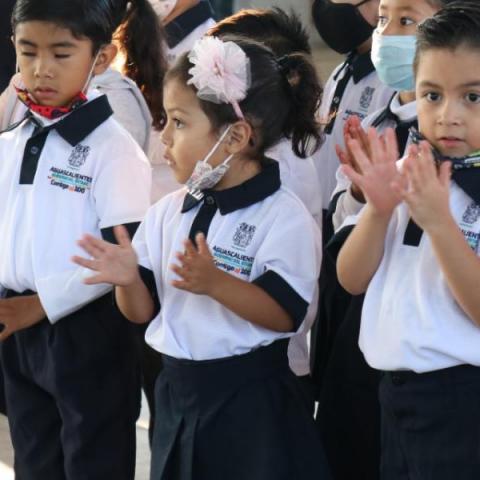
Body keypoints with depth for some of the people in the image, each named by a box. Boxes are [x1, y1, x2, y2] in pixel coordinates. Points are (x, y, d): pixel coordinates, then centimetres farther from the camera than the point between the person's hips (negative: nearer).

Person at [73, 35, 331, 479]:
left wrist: (216, 283, -29)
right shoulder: (168, 212, 5)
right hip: (177, 393, 6)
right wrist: (128, 279, -13)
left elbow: (286, 315, -17)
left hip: (252, 403, -6)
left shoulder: (284, 217, -12)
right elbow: (142, 311, 9)